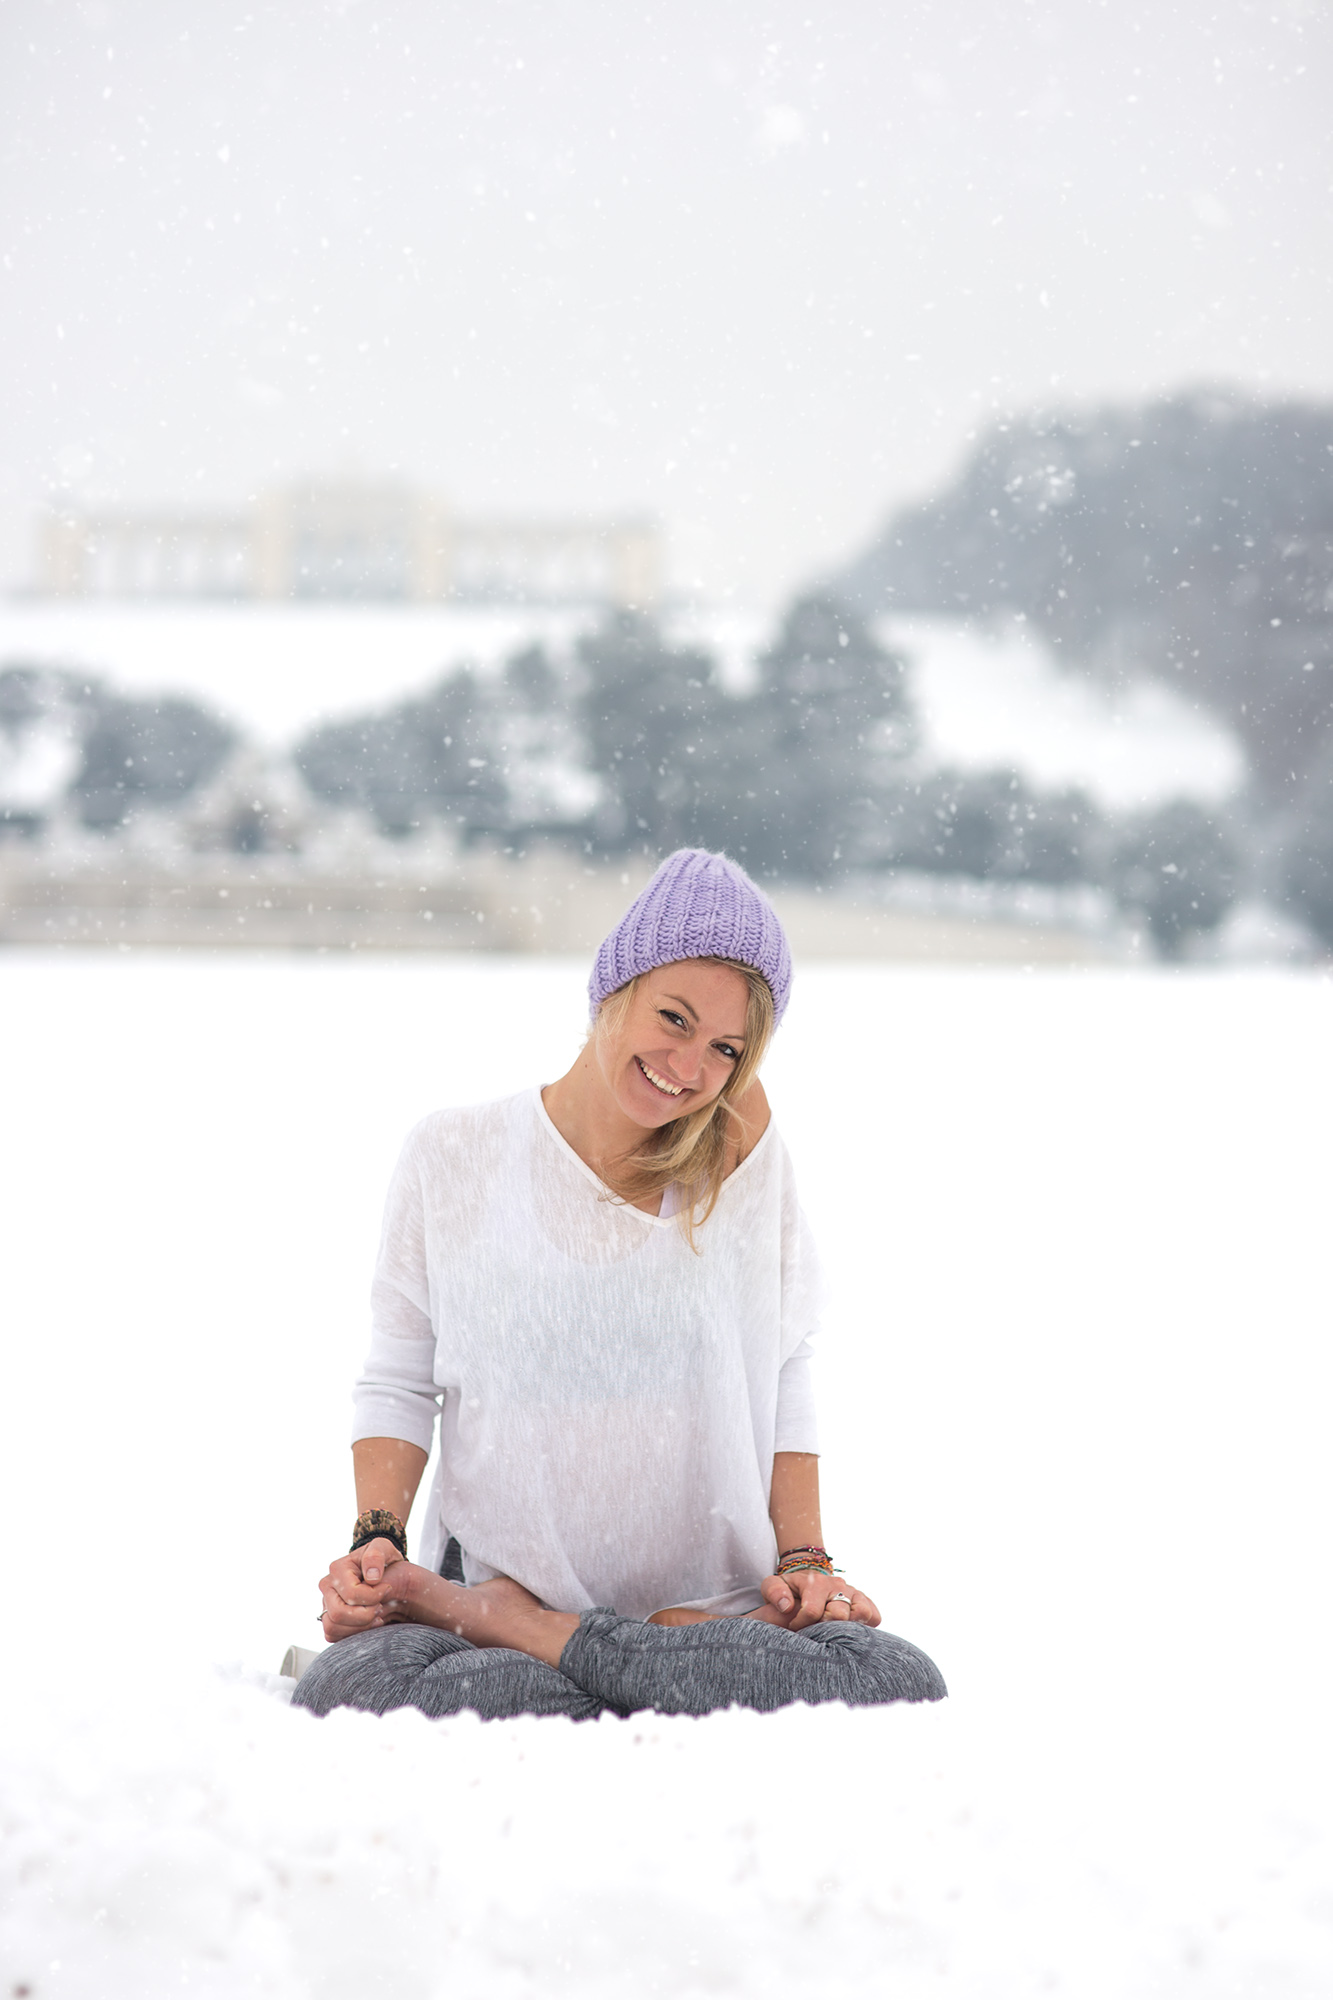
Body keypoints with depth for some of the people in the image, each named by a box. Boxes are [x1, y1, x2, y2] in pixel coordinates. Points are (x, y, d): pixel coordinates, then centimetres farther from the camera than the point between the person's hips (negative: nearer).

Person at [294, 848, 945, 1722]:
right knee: (344, 1689, -36)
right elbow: (399, 1385, 9)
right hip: (491, 1577, -2)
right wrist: (376, 1541, -7)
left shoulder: (746, 1157, 2)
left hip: (719, 1606, 3)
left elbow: (785, 1383, 9)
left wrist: (805, 1560, -2)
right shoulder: (453, 1156, 3)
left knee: (901, 1685, -31)